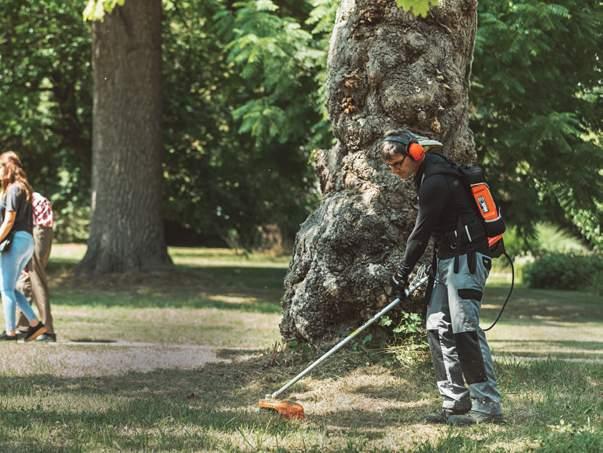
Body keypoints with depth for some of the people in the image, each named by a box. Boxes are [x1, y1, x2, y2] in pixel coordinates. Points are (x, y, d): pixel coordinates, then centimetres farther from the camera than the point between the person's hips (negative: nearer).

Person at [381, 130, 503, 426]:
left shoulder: (436, 181, -17)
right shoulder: (427, 176, 16)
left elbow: (421, 231, -14)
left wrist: (403, 273, -5)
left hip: (466, 258, -11)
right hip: (448, 259, 11)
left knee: (464, 328, -16)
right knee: (438, 329, 7)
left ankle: (488, 406, -18)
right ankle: (456, 401, 10)